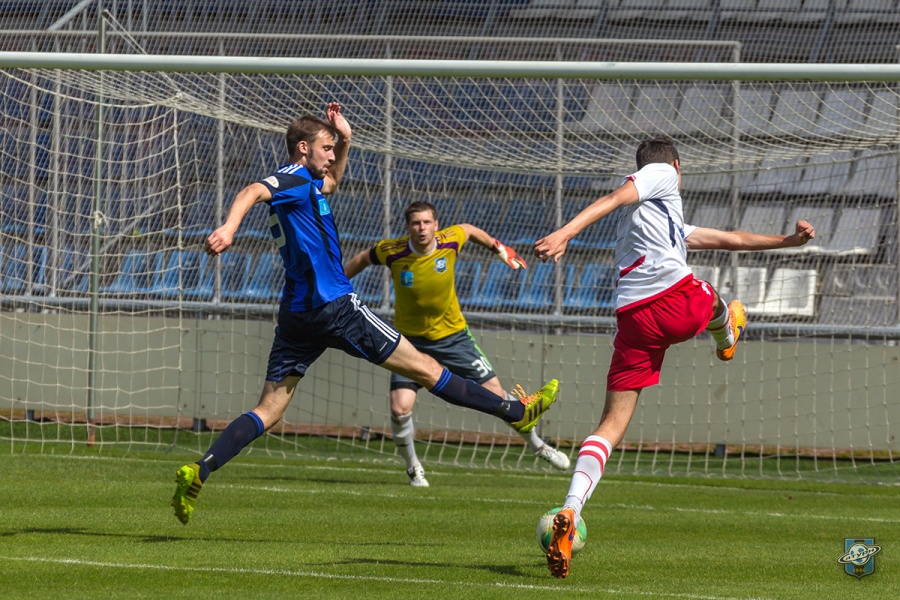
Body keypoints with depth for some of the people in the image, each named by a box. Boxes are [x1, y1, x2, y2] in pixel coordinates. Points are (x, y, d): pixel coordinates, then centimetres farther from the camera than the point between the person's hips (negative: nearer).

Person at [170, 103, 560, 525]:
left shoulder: (307, 184, 20)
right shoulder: (295, 178, -9)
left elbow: (332, 180, 40)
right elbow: (252, 192, -27)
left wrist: (345, 140, 23)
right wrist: (229, 228, -46)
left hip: (296, 315, 9)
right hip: (333, 306, -9)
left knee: (268, 411, 2)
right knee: (422, 367, 0)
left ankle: (197, 473, -16)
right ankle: (516, 412, 9)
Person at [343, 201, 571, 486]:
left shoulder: (450, 241, -18)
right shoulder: (392, 252, -20)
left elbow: (468, 229, 7)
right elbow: (362, 259, 2)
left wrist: (498, 248, 19)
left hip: (453, 335, 1)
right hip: (411, 340, -1)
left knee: (496, 393, 2)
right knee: (400, 408, -18)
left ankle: (537, 445, 25)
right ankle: (413, 467, 9)